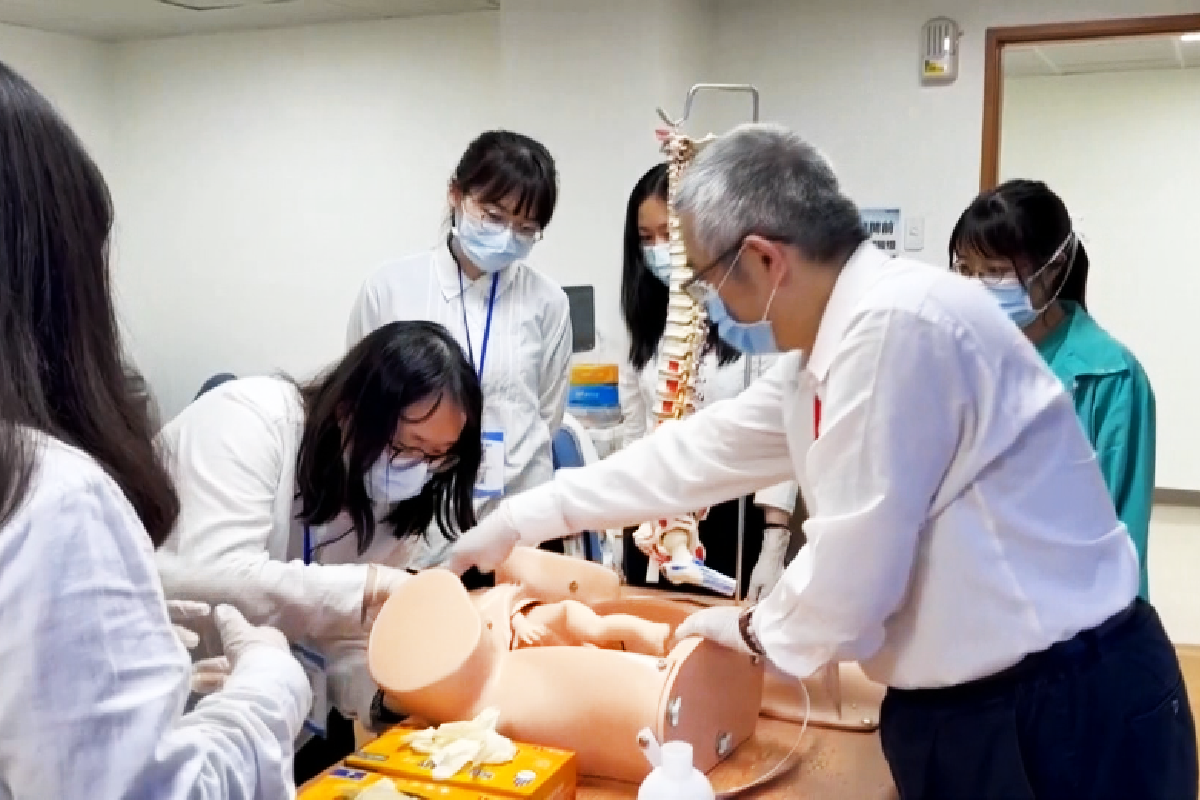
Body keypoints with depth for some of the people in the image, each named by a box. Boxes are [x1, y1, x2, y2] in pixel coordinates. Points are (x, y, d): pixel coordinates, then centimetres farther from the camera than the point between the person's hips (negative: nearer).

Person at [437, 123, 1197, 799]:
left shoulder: (895, 324, -23)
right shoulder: (830, 344, 7)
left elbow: (852, 573, -23)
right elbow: (699, 452, 16)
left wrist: (754, 630, -1)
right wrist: (523, 518, 22)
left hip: (1060, 712, -9)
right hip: (962, 698, 9)